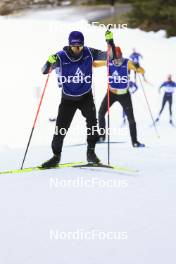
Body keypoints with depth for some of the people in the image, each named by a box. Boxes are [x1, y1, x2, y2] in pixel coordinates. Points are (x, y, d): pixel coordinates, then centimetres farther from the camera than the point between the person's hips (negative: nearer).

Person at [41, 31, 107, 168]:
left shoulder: (89, 53, -13)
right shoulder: (61, 57, -19)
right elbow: (44, 71, -22)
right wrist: (49, 63, -44)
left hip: (86, 96, 0)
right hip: (68, 98, 0)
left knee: (92, 120, -24)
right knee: (60, 128, 0)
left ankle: (91, 151, -13)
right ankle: (56, 156, 20)